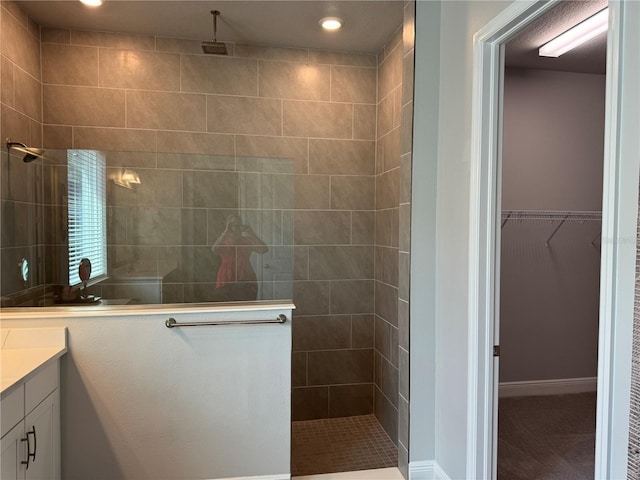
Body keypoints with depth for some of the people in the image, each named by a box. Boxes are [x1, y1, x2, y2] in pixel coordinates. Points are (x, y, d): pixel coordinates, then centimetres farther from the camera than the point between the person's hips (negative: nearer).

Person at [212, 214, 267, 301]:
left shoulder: (247, 240, 11)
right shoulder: (223, 241, 6)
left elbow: (264, 249, -3)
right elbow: (214, 250, -17)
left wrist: (252, 234, -8)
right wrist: (225, 233, -17)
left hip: (247, 281, 2)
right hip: (228, 281, -2)